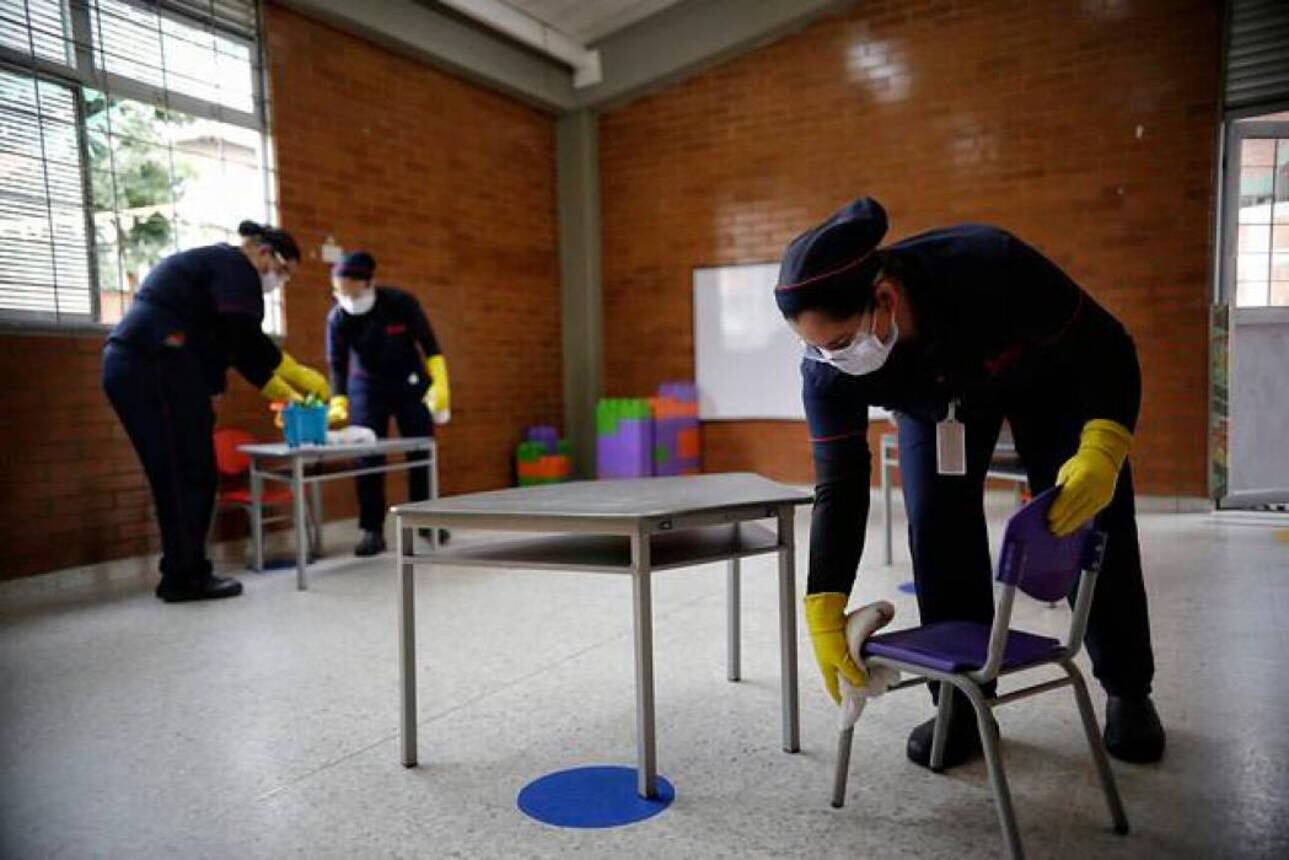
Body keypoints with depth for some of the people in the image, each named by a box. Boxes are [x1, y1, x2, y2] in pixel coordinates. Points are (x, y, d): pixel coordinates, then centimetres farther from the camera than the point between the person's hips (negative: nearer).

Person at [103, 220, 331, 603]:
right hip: (157, 368, -10)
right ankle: (186, 577, 0)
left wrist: (286, 395, 23)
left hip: (130, 367, 10)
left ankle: (181, 573, 16)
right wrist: (299, 374, -6)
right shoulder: (234, 266, -3)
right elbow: (246, 340, -16)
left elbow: (236, 348, 26)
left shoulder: (212, 263, 27)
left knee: (175, 476, 12)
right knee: (190, 475, -5)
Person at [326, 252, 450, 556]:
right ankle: (372, 530, 1)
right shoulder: (338, 317, -16)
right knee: (369, 459, -5)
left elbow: (428, 344, -12)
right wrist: (338, 403, -26)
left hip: (410, 385, 0)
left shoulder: (401, 302, -20)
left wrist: (440, 384, -17)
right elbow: (337, 364, -14)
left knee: (422, 453, 3)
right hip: (367, 388, 0)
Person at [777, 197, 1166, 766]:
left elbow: (1107, 347, -31)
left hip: (1048, 377, -1)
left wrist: (1103, 448, -50)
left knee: (1092, 522, -1)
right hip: (935, 401, 2)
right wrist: (824, 616, -33)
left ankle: (1128, 692, 21)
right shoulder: (827, 366, -33)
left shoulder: (992, 267, -43)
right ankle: (963, 703, 5)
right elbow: (839, 489, -28)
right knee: (936, 527, -11)